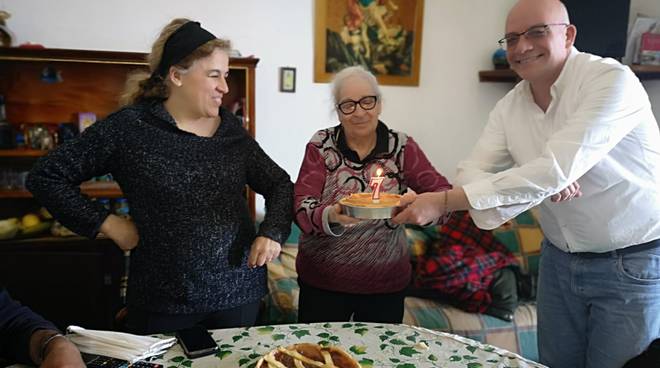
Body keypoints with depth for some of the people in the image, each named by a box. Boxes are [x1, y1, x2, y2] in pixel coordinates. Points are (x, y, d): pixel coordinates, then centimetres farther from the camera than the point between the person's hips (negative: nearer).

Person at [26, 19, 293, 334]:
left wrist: (273, 232, -6)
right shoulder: (129, 127, -7)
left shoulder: (230, 127, 4)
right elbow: (45, 177, -2)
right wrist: (108, 224, -7)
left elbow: (280, 183, 11)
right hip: (163, 299, -3)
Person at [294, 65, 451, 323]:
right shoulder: (321, 145, -5)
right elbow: (301, 208, -12)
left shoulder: (402, 146, -3)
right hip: (321, 282, 0)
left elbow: (443, 193, -10)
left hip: (386, 283, 1)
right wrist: (329, 216, -33)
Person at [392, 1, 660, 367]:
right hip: (559, 259, 5)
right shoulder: (510, 105, -1)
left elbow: (556, 170, -32)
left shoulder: (612, 80, -20)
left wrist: (444, 202, -34)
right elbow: (471, 172, -9)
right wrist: (542, 184, -30)